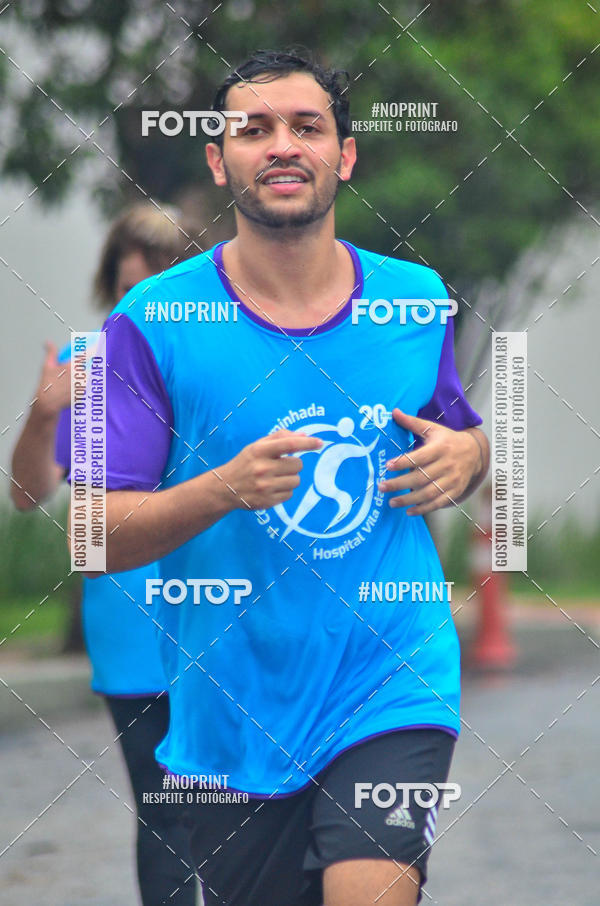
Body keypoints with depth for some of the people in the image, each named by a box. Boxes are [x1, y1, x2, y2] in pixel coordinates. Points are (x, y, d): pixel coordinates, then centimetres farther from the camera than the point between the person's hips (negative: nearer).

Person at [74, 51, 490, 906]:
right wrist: (226, 488, -25)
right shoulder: (152, 324, -6)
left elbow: (465, 439, 22)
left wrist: (463, 457, -3)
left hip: (394, 685, 0)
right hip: (232, 720, 0)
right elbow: (99, 533, -9)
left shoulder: (417, 300, 4)